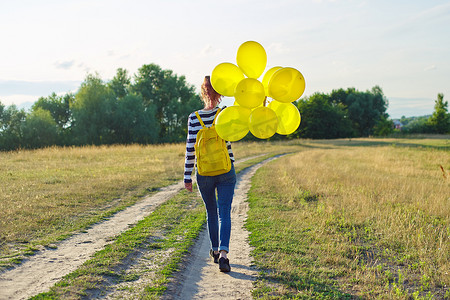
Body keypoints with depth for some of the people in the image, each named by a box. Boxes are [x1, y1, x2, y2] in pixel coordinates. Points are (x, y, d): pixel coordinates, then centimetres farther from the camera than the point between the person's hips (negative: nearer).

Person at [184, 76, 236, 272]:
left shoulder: (194, 118, -5)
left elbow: (190, 148, -4)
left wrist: (187, 176, 1)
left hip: (204, 173, 1)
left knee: (211, 213, 18)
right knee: (224, 213, -1)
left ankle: (215, 251, 31)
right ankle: (223, 253, -18)